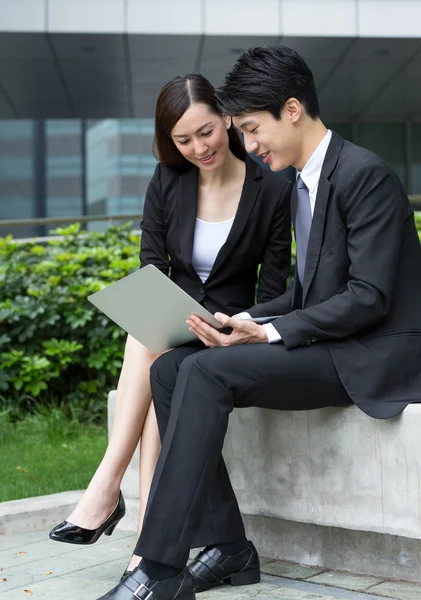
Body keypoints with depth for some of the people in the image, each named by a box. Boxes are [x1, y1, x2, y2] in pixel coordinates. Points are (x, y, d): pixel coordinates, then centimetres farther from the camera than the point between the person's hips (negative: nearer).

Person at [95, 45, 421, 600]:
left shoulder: (364, 174, -13)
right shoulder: (303, 185, 17)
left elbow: (370, 298, -19)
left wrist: (271, 333, -20)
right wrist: (249, 320, 2)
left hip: (372, 357, -9)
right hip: (323, 345, 9)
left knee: (206, 372, -26)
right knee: (169, 368, -6)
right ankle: (228, 546, -6)